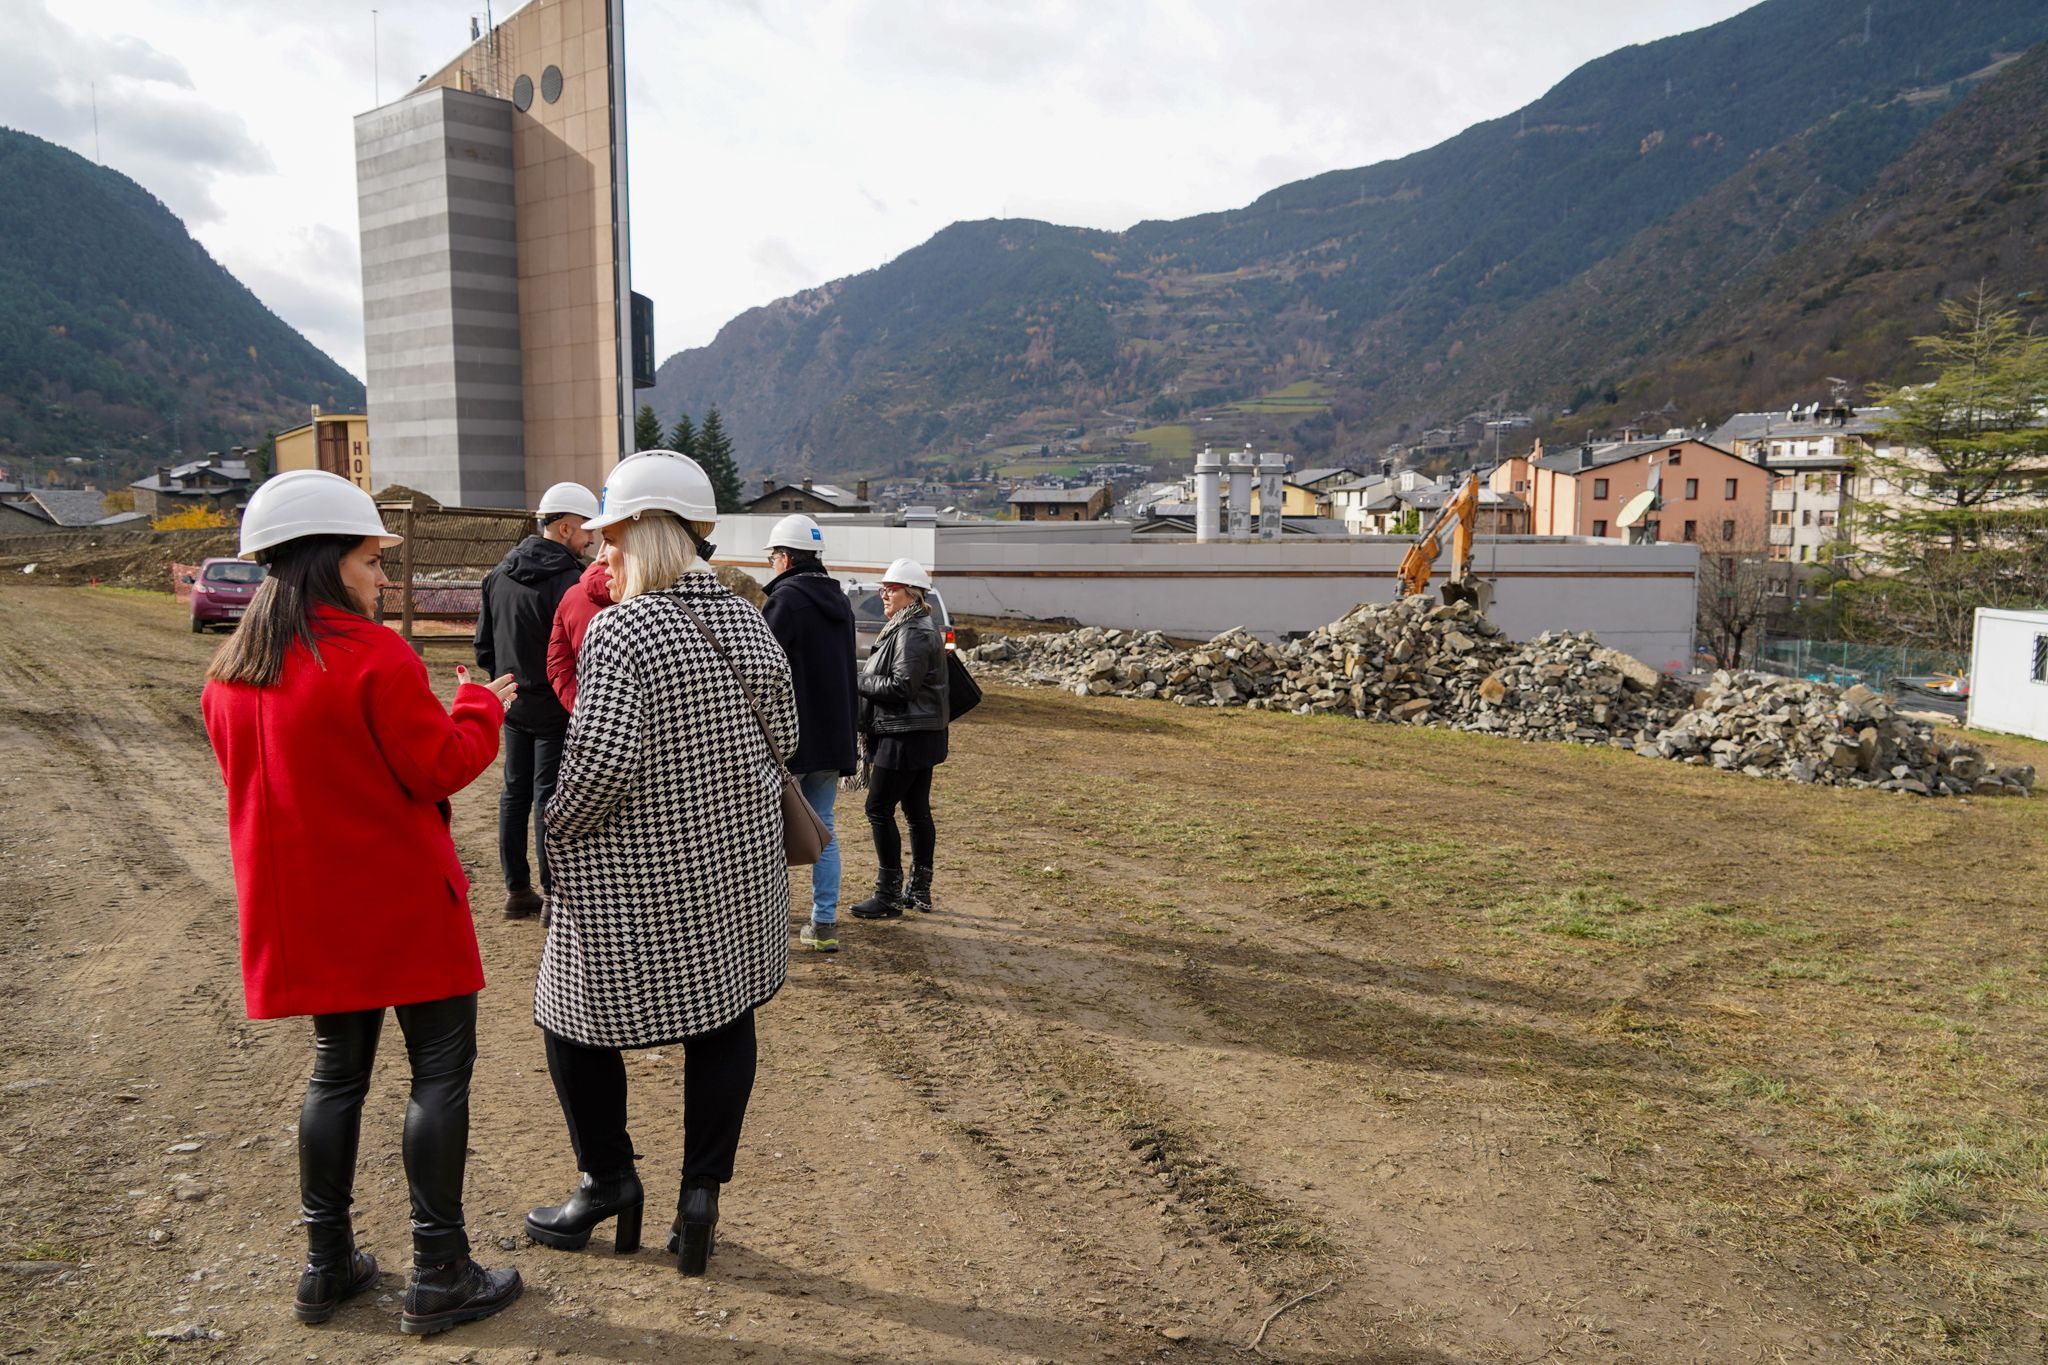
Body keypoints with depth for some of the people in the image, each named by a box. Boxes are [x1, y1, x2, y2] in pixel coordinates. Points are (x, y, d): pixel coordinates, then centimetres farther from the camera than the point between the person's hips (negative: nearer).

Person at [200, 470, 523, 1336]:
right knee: (439, 1070, 3)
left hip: (304, 911, 8)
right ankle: (439, 1278, 9)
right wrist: (480, 707, 0)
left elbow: (257, 783, 16)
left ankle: (327, 1265, 27)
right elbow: (439, 768, -16)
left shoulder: (230, 674, 7)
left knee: (336, 1071, 19)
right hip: (399, 901, -7)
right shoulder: (373, 656, -18)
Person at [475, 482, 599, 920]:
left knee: (515, 793, 14)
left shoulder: (499, 573, 6)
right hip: (554, 710, -7)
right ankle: (555, 894, 7)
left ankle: (517, 890, 22)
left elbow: (484, 645, 11)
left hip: (514, 706, 7)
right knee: (550, 798, -1)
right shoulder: (568, 580, -20)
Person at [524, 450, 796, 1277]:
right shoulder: (748, 623, 1)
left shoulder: (621, 630, -18)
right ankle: (702, 1191, 23)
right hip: (736, 866, 6)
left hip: (630, 880, -6)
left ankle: (609, 1181, 29)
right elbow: (783, 737, 7)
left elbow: (604, 762, -24)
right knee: (723, 1021, 17)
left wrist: (558, 825, -6)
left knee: (575, 1018, 16)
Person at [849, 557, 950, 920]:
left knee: (879, 809, -6)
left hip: (907, 736, -10)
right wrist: (867, 680, 7)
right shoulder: (920, 627, 17)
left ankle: (888, 895, 0)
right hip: (921, 734, 11)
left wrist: (860, 681, -11)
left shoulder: (913, 633, -16)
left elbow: (902, 686, -22)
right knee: (917, 810, 13)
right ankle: (919, 890, 20)